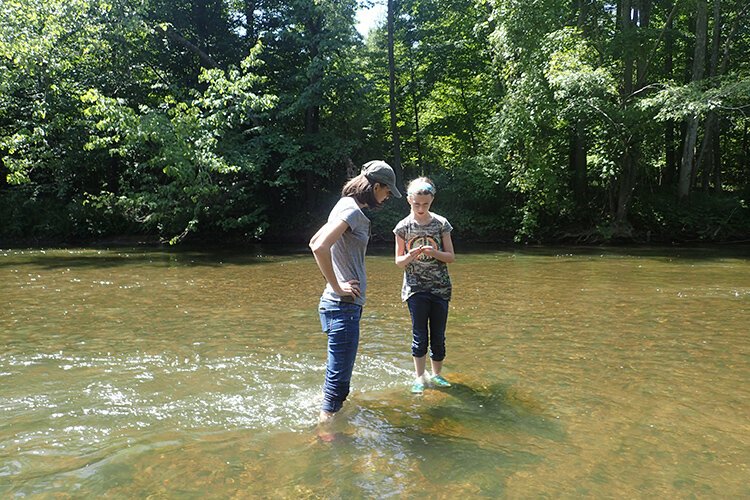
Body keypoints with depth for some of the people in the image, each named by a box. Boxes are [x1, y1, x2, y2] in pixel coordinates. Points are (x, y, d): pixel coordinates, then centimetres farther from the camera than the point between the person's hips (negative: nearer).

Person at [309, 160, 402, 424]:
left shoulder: (345, 205, 14)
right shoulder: (352, 210, -15)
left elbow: (315, 242, 21)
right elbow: (320, 247, -29)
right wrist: (337, 287, -20)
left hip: (344, 304, 10)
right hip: (344, 305, -10)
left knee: (339, 369, 22)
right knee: (340, 372, -3)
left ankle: (331, 409, 36)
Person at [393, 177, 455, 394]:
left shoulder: (441, 223, -1)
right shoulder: (403, 227, -2)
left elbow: (451, 257, 1)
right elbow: (398, 261, 2)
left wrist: (434, 253, -19)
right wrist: (410, 256, -20)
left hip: (440, 288, 1)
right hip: (415, 288, -1)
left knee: (438, 335, 8)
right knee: (420, 335, 3)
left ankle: (436, 374, 25)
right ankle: (420, 377, 17)